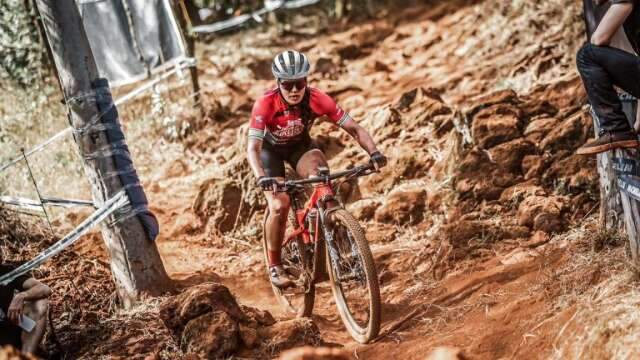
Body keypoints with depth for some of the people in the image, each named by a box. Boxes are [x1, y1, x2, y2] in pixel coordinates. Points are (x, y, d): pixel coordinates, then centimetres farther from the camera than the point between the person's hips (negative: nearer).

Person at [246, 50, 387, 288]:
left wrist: (373, 152, -44)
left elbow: (353, 128, -26)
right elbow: (253, 147, -40)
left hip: (300, 145, 2)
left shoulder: (318, 100, -28)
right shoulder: (265, 105, -35)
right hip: (271, 149, -2)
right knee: (279, 206, -19)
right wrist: (261, 178, -58)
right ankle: (274, 266, 0)